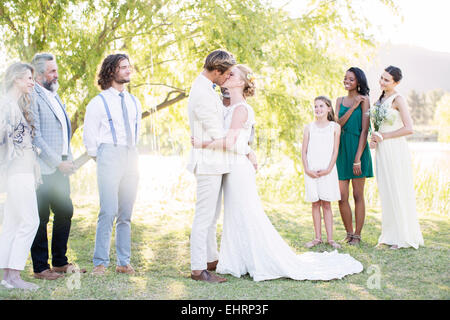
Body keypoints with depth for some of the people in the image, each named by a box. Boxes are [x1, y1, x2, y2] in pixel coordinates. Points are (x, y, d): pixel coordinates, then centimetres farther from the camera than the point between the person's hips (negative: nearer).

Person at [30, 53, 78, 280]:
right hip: (43, 168, -9)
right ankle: (40, 267, 7)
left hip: (60, 168, 9)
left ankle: (60, 262, 23)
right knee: (41, 217, -2)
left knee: (65, 212, 11)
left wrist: (68, 159, 13)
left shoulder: (54, 95, 19)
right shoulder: (32, 97, -10)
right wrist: (58, 162, -13)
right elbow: (35, 137, -15)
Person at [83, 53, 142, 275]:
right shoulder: (99, 102, 0)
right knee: (108, 212, -12)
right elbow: (89, 136, 2)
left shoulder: (134, 102, 16)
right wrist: (100, 159, 4)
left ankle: (124, 263, 11)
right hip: (109, 155, -5)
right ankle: (100, 263, -5)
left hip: (131, 158, 5)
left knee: (126, 215, 6)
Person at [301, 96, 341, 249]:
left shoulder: (335, 127, 3)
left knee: (326, 203, 0)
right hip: (311, 171, 2)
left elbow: (335, 151, 0)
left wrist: (328, 169, -9)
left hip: (327, 170, -1)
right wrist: (307, 169, -5)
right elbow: (304, 151, 6)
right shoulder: (309, 127, 7)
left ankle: (330, 238, 3)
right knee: (315, 203, 5)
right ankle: (318, 237, 10)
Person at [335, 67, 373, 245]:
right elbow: (338, 123, -2)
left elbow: (364, 130, -9)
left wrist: (358, 158, -15)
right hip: (342, 150, 5)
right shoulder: (340, 100, 13)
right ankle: (349, 233, 17)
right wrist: (353, 107, -12)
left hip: (357, 149, -5)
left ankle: (357, 235, 10)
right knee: (342, 197, 3)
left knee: (358, 195, 2)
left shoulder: (364, 100, -3)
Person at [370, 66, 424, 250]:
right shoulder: (380, 99, 14)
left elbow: (408, 129, -17)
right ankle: (390, 235, 19)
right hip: (382, 151, 8)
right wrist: (374, 139, 3)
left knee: (398, 192, -2)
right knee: (386, 193, 10)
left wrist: (384, 136, -12)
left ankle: (404, 237, 7)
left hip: (395, 150, -8)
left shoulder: (398, 99, -9)